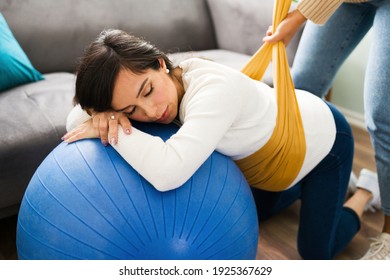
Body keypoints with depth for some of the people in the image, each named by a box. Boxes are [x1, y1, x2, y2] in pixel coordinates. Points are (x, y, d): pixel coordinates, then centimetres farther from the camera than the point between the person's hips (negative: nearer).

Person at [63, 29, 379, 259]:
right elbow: (76, 118, -15)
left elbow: (167, 172, -58)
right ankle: (309, 186, 44)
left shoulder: (214, 89, -45)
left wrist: (112, 129, -44)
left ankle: (365, 192, 28)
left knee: (316, 252, 4)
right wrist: (103, 116, -37)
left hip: (323, 136, -6)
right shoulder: (147, 82, -21)